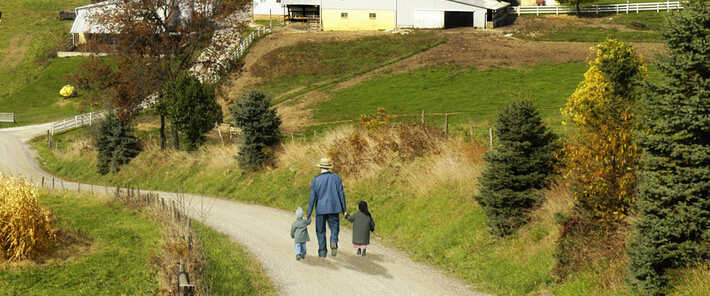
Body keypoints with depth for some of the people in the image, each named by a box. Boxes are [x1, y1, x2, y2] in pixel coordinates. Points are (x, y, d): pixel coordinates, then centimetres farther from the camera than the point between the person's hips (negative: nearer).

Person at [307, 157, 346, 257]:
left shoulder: (315, 180, -4)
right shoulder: (336, 178, 0)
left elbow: (312, 197, -5)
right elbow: (341, 194, 2)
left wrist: (309, 213, 0)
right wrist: (343, 209, 11)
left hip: (320, 209, -1)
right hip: (334, 208, 1)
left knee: (320, 231, 11)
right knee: (334, 228, 8)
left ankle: (322, 252, 10)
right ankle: (333, 242, -22)